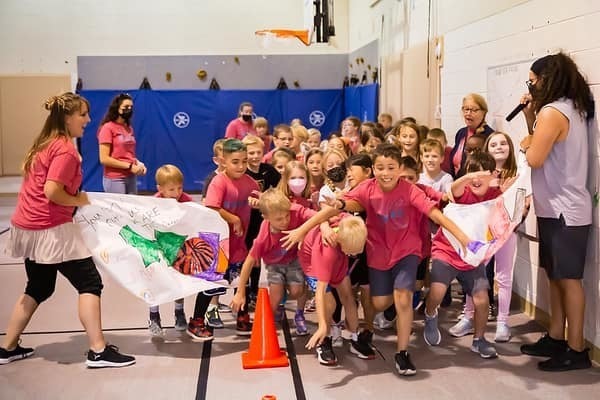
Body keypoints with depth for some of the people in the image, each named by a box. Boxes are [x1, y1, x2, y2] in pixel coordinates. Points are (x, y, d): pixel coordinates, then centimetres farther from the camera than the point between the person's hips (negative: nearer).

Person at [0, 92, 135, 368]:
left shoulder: (45, 144, 14)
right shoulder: (66, 150, -15)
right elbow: (52, 192, -24)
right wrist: (79, 201, -8)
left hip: (28, 226, 10)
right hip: (51, 229, -10)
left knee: (38, 288, 21)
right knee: (90, 283, -3)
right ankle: (98, 351, -2)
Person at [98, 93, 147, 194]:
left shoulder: (129, 129, 11)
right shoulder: (108, 128, -8)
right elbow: (104, 159, -14)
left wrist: (138, 163, 1)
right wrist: (129, 166, -15)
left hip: (132, 178, 7)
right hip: (115, 179, -7)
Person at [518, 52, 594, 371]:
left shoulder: (552, 112, -19)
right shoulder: (571, 107, 13)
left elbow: (534, 158, -22)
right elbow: (544, 143, 15)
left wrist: (526, 143, -2)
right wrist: (530, 116, 5)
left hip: (564, 211, -10)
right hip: (558, 208, 10)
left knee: (568, 279, -3)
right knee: (556, 276, 15)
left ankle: (576, 351, 4)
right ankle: (556, 339, 23)